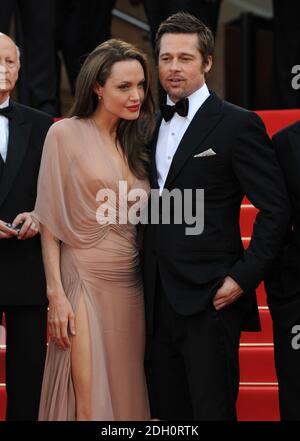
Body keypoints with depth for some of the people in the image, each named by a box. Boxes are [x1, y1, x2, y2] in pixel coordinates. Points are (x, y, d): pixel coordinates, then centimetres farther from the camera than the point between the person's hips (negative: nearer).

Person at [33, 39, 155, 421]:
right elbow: (50, 222, -6)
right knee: (88, 402, -8)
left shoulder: (136, 143, 13)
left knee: (126, 396, 6)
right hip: (84, 280, -5)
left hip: (131, 283, 5)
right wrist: (56, 295, -12)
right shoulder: (66, 134, -4)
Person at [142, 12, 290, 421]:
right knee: (166, 410, 9)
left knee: (211, 410, -3)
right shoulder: (153, 126, 14)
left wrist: (243, 278, -14)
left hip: (209, 297, -6)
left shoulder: (238, 125, -6)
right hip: (158, 299, 6)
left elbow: (276, 209, -9)